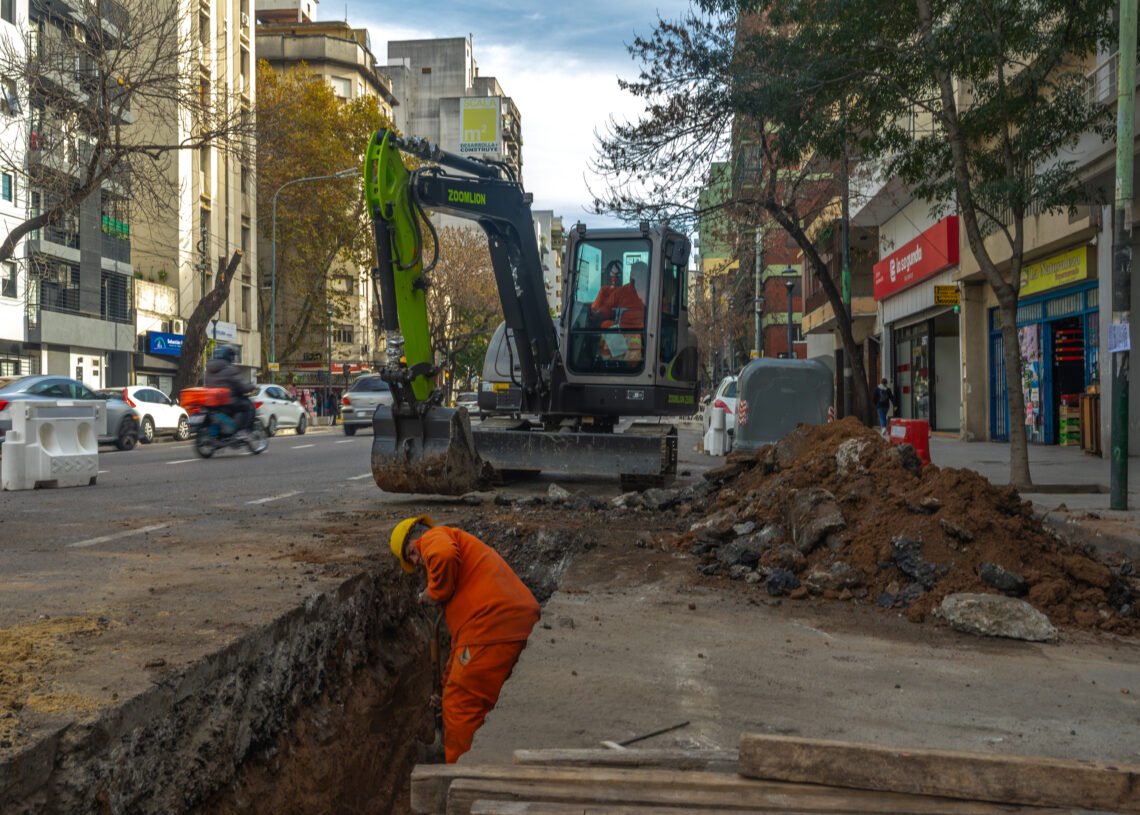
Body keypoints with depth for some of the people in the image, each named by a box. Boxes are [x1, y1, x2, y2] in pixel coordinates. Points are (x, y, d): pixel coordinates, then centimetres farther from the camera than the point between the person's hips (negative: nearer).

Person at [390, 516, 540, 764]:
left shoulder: (433, 537, 7)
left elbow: (444, 555, -22)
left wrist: (434, 593, -4)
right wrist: (451, 678, 33)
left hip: (492, 625, -10)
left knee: (460, 706, 2)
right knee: (480, 704, 23)